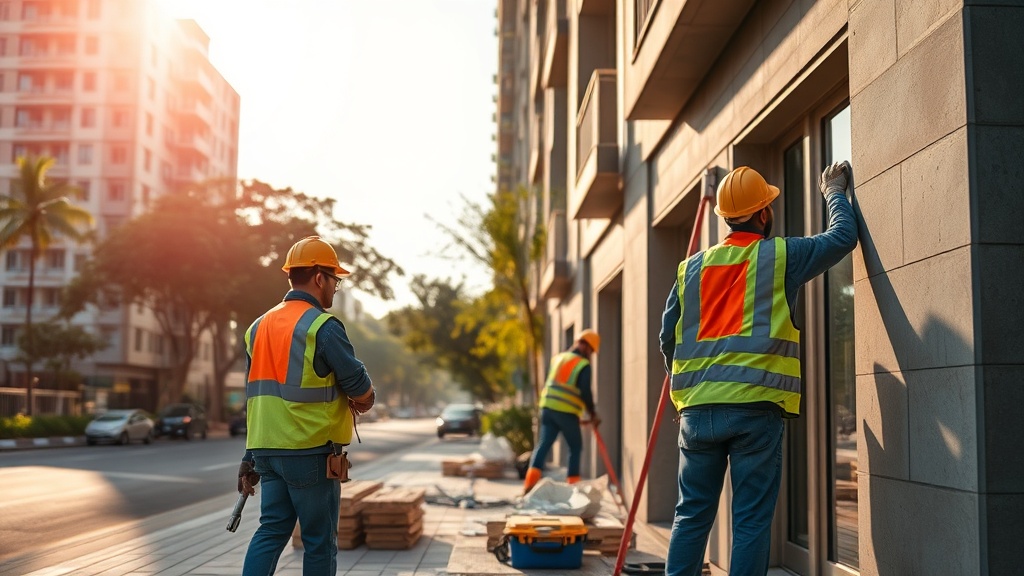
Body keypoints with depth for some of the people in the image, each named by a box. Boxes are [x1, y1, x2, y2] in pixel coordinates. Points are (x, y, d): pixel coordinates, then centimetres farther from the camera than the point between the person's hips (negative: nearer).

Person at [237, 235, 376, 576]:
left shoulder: (259, 327, 12)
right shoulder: (323, 326, -13)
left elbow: (254, 398, 14)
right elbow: (360, 387, -13)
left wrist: (251, 458, 17)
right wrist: (364, 400, 11)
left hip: (267, 448, 7)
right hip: (311, 452, -7)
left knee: (272, 529, 12)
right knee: (319, 539, 5)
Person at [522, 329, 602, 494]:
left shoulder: (558, 358, 14)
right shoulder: (583, 365, -6)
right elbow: (585, 393, -12)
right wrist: (593, 414, -2)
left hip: (548, 406, 5)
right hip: (567, 412, -5)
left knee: (543, 444, 5)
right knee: (575, 448, 9)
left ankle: (530, 483, -7)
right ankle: (573, 485, 9)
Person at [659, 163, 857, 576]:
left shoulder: (692, 267, 13)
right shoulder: (781, 256, 1)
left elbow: (668, 336, 14)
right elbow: (843, 236, 10)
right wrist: (834, 193, 28)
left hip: (697, 409, 4)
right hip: (755, 408, -4)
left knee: (692, 514, 10)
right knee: (751, 521, 2)